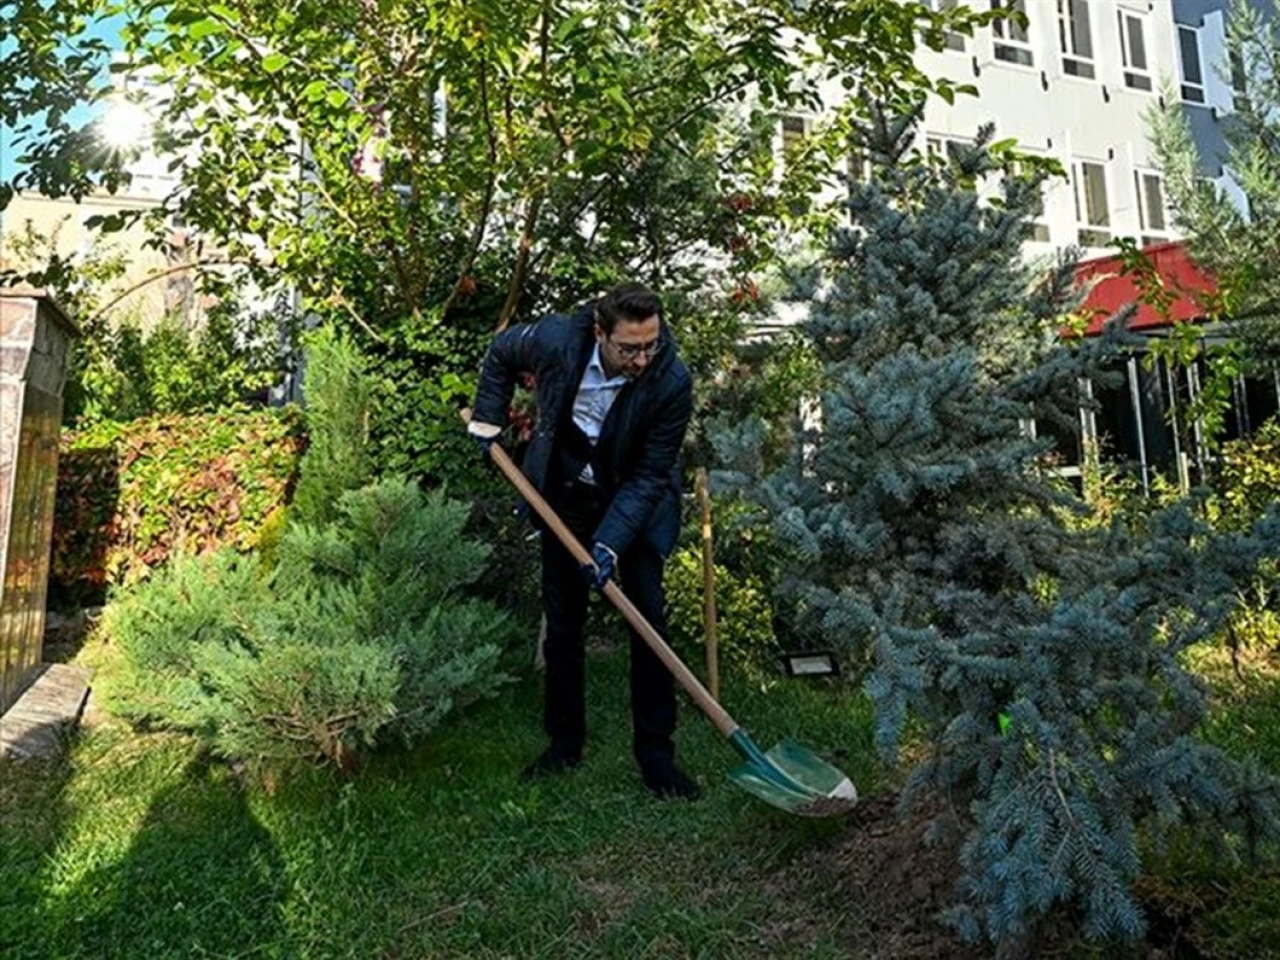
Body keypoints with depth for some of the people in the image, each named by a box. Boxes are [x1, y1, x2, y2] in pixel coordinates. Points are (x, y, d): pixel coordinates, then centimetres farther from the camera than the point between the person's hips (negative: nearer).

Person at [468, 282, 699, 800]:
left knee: (648, 620, -5)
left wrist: (610, 544, -28)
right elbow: (500, 353, 2)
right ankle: (564, 742, 24)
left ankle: (655, 753, 10)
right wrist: (488, 420, -2)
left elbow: (649, 476, -22)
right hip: (566, 500, 2)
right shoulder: (555, 340, -23)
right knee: (562, 622, 8)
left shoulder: (672, 381, -27)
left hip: (635, 507, -2)